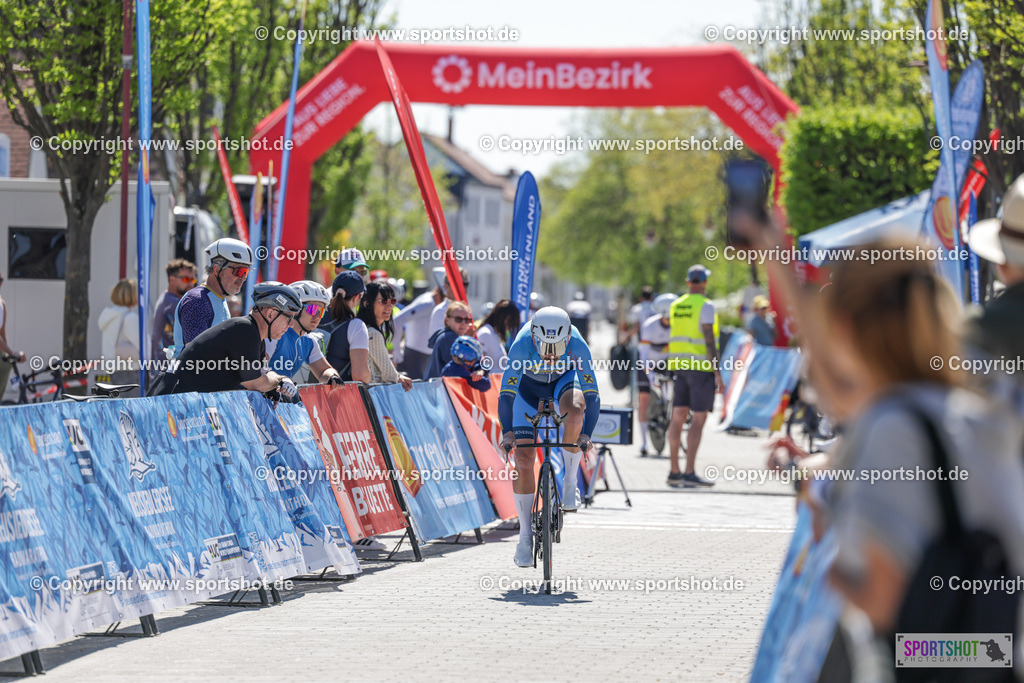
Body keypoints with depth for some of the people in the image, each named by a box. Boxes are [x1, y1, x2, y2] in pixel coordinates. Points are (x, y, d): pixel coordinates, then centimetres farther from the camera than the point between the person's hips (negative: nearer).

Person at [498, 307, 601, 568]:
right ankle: (526, 534, 2)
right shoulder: (522, 345, -36)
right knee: (523, 458, -9)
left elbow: (592, 395, -33)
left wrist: (585, 434, -43)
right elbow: (506, 393, -34)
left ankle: (570, 482, -17)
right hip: (529, 385, 0)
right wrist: (507, 432, -43)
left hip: (565, 380, 0)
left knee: (574, 411, -37)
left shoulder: (577, 346, -34)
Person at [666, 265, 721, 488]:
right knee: (698, 420, -7)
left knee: (678, 417, 7)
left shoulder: (676, 306, 11)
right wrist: (717, 372, -15)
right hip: (702, 368, -7)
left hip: (680, 366, 7)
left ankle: (674, 471, 8)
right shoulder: (705, 306, -11)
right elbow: (709, 340, -16)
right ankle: (689, 473, -12)